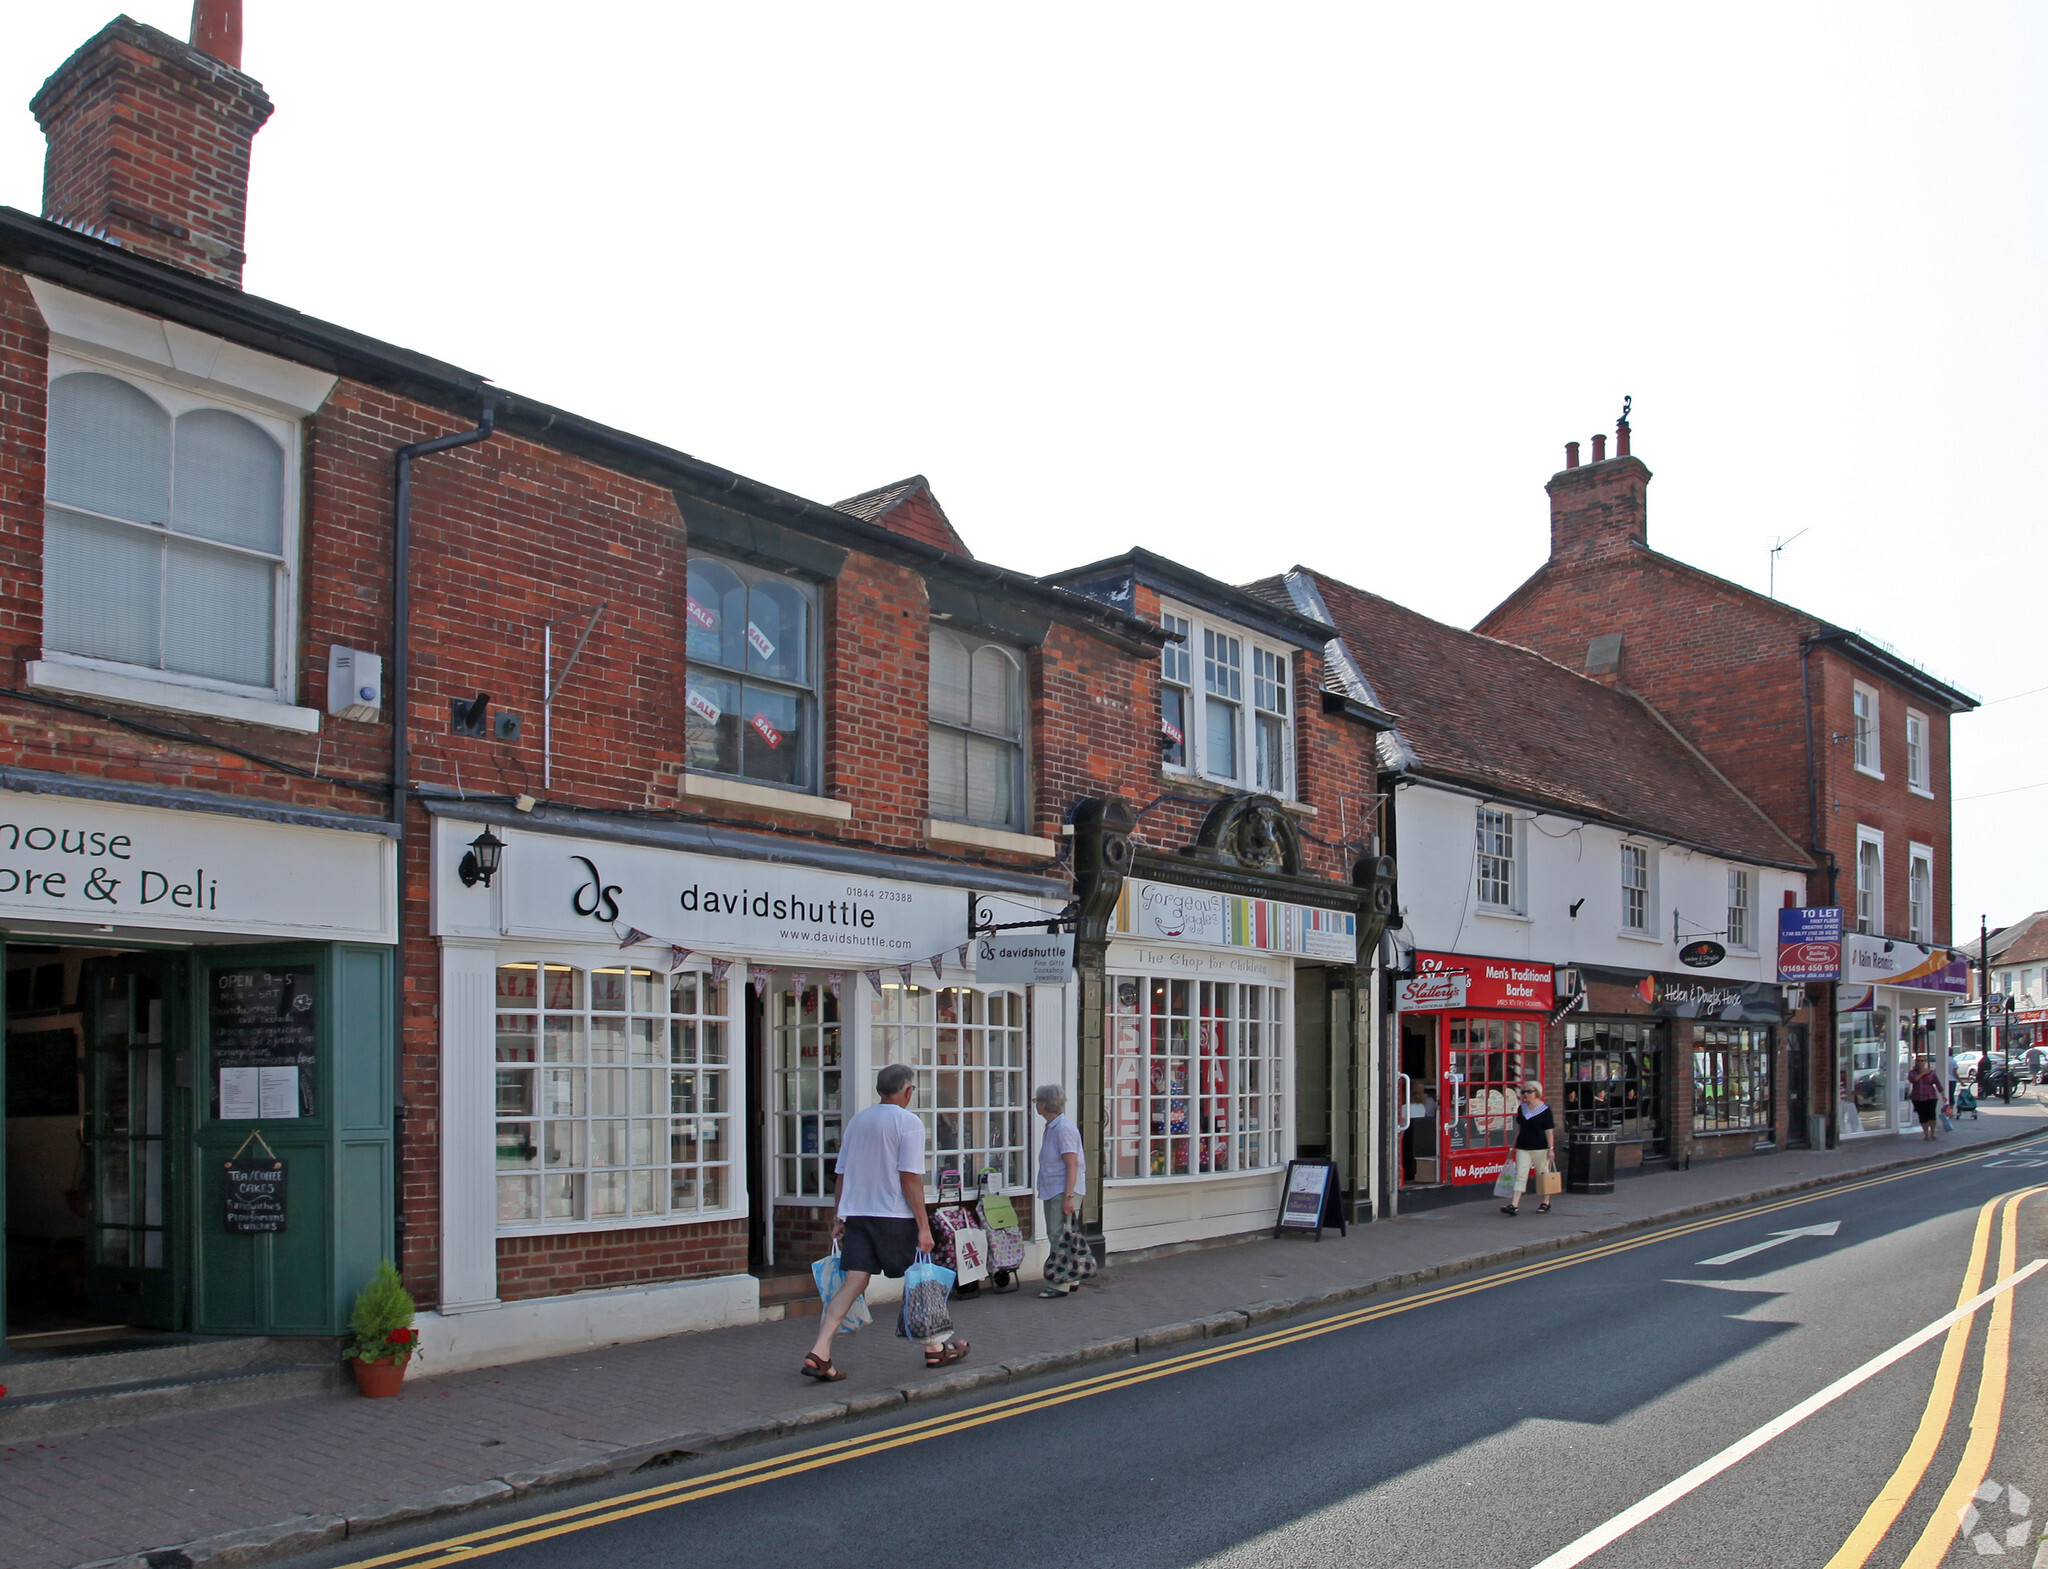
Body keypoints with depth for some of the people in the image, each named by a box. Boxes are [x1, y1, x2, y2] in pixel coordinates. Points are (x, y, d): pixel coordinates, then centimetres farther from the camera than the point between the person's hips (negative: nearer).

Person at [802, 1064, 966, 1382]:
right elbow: (910, 1178, -13)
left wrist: (838, 1219, 21)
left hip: (856, 1214, 5)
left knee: (853, 1282, 1)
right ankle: (934, 1349, 24)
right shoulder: (908, 1122, -7)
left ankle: (819, 1354, -11)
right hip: (894, 1216, -5)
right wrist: (923, 1226, -11)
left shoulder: (857, 1120, 12)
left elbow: (842, 1174, 14)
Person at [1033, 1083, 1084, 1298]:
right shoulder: (1051, 1127, 15)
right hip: (1052, 1191, 11)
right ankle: (1071, 1279, 22)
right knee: (1055, 1237, 14)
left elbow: (1073, 1164, -21)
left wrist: (1068, 1196, -24)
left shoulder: (1064, 1128, -17)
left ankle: (1061, 1284, -5)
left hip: (1063, 1192, -10)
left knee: (1059, 1238, -8)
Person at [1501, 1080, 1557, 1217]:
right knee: (1520, 1175, -4)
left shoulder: (1545, 1110, -6)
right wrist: (1514, 1145, 18)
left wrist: (1551, 1148, -13)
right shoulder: (1521, 1108, 10)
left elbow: (1549, 1131, -7)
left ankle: (1546, 1203, 23)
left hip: (1540, 1148, -4)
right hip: (1523, 1148, 4)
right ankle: (1514, 1205, -11)